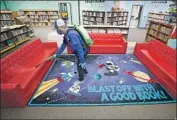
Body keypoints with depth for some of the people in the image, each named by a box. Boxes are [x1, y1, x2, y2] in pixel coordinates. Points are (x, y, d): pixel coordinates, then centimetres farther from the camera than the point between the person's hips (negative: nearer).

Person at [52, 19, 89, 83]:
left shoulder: (71, 34, -30)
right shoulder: (66, 34, 2)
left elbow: (79, 47, -34)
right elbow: (63, 45, 14)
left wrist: (82, 61, -32)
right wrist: (56, 54, 21)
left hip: (83, 51, -10)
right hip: (79, 51, 10)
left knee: (79, 65, 6)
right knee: (79, 62, 29)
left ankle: (81, 79, 29)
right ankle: (85, 71, 56)